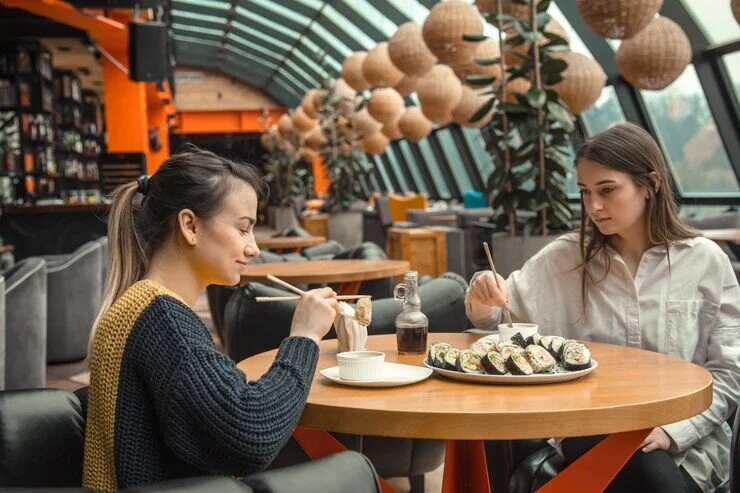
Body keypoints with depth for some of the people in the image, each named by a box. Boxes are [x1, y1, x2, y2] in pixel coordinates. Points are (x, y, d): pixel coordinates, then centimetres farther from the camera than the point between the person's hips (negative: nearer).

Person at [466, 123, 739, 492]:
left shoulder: (706, 261, 1)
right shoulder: (567, 257, 5)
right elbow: (500, 316, 6)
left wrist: (672, 429, -12)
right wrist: (484, 301, -17)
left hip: (686, 444, 1)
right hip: (590, 435, 0)